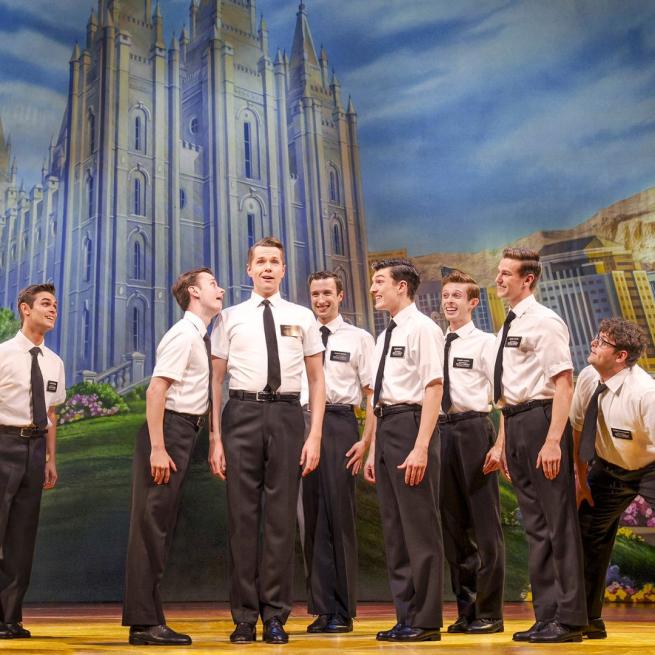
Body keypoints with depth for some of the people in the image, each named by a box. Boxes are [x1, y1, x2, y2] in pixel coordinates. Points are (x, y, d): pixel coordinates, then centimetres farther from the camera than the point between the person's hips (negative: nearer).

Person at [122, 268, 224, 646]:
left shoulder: (201, 338, 17)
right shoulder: (184, 334, -10)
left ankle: (150, 620, 19)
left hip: (185, 434, 10)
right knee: (151, 523, -6)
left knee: (163, 526, 11)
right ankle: (144, 623, 0)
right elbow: (156, 391, -18)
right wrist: (157, 448, -23)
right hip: (169, 430, -10)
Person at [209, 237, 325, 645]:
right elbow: (216, 380, 6)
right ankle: (245, 617, 16)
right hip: (242, 415, 0)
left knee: (282, 516, 4)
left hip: (286, 415, 0)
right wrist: (215, 438, -1)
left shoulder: (303, 317, 9)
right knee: (243, 516, 4)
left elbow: (317, 380, 8)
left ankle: (276, 616, 17)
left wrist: (316, 436, 0)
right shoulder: (230, 318, 8)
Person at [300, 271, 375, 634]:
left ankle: (342, 611, 14)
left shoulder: (358, 338, 5)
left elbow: (373, 393, 2)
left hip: (340, 424, -3)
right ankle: (322, 608, 19)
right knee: (311, 518, 7)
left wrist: (366, 440, -7)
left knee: (340, 516, 1)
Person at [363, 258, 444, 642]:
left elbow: (433, 389, -15)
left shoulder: (423, 328, -7)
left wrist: (421, 448, -21)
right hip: (386, 428, 9)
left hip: (410, 424, -9)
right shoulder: (385, 336, 18)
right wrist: (373, 450, 19)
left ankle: (425, 622, 10)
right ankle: (405, 618, 22)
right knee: (394, 528, 12)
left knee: (420, 526, -1)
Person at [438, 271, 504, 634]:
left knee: (484, 523, 1)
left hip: (473, 429, -5)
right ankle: (466, 609, 23)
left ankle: (488, 613, 12)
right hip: (441, 431, 6)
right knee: (453, 525, 11)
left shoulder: (484, 342, -2)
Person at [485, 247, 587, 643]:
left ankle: (569, 619, 9)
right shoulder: (509, 327, 17)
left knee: (558, 520, -1)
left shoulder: (545, 322, -9)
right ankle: (546, 616, 23)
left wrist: (553, 440, -23)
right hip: (515, 424, 9)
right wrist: (501, 443, 20)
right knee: (535, 522, 13)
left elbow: (564, 383, -17)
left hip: (540, 419, -9)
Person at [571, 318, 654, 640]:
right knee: (588, 533, 8)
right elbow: (577, 429, -4)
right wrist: (581, 480, 0)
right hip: (608, 468, 5)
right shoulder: (587, 378, -16)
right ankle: (588, 619, 23)